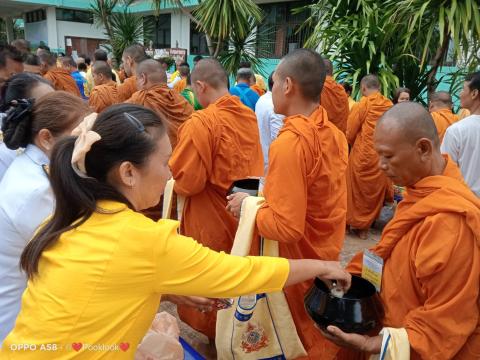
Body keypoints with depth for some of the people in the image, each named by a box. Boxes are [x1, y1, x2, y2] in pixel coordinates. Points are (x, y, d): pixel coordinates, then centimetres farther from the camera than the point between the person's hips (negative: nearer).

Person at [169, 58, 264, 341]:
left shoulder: (200, 123, -22)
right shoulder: (249, 116, -2)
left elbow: (186, 182, -20)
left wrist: (165, 177, -1)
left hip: (211, 220, -7)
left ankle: (212, 336, 36)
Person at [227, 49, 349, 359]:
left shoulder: (290, 142, -26)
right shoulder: (335, 134, -1)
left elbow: (285, 227, -27)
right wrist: (266, 196, 9)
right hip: (326, 256, 7)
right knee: (320, 334, 26)